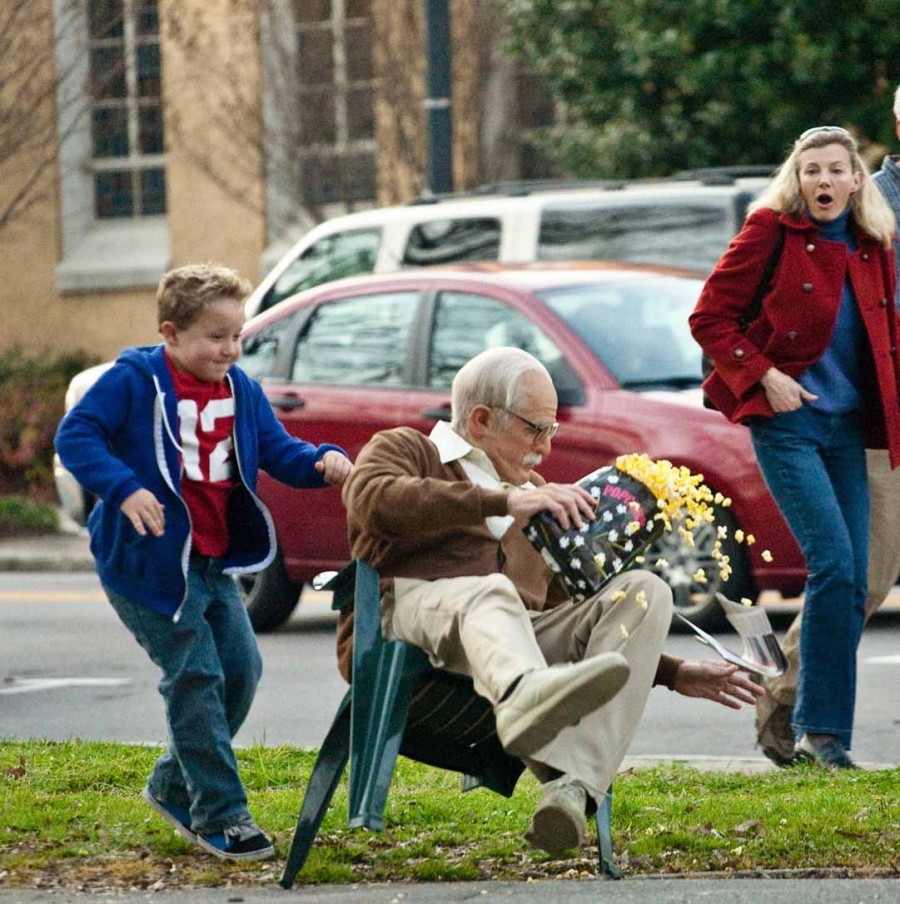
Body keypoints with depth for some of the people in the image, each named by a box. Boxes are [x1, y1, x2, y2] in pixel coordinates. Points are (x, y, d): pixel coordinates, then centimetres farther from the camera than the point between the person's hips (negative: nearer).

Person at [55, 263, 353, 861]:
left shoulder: (240, 391, 7)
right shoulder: (133, 381, -13)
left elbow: (278, 450, 10)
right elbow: (76, 435, -18)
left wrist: (321, 463, -11)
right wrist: (124, 488, -31)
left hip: (216, 560, 7)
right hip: (149, 560, -7)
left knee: (241, 667, 6)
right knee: (195, 676, -11)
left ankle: (175, 788, 25)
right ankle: (219, 815, -4)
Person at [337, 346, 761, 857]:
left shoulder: (534, 496, 36)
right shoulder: (408, 450, 16)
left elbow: (567, 622, 38)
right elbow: (372, 500, -10)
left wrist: (675, 675, 28)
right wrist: (504, 502, -18)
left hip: (523, 642, 5)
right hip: (403, 622, -5)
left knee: (643, 592, -16)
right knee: (486, 592, -37)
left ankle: (572, 785, -38)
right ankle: (526, 696, -76)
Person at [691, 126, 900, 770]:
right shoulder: (771, 231, -4)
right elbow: (710, 317, -4)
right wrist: (763, 375, -13)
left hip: (847, 427, 6)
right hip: (787, 422, -6)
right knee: (833, 563, -17)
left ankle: (816, 730, 9)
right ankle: (823, 729, -11)